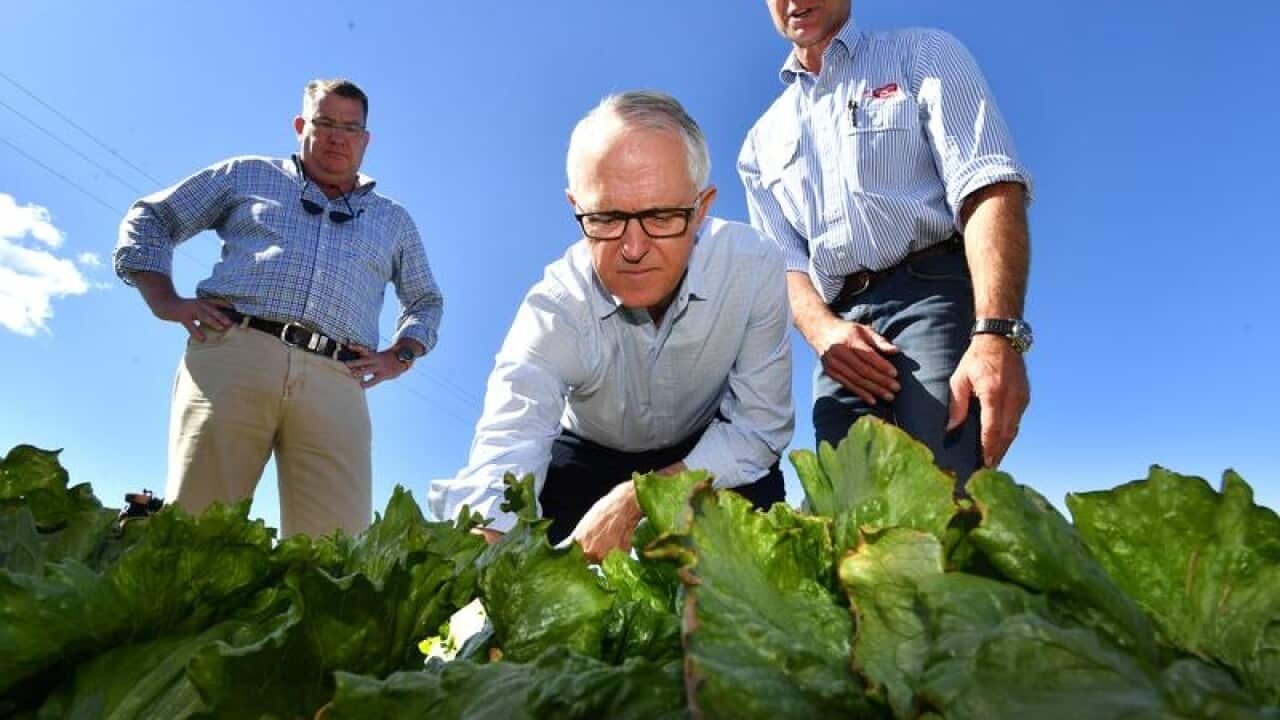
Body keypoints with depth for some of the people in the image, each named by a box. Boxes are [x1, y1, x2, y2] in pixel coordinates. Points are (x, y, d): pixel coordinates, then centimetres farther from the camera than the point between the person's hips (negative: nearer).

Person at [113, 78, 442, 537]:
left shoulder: (393, 220, 28)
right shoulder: (248, 176, 24)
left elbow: (427, 302, 33)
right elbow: (149, 218, 25)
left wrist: (399, 357, 14)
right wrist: (165, 301, 8)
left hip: (334, 384, 1)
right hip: (233, 353, 0)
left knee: (336, 549, -13)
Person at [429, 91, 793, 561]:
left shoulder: (753, 267, -28)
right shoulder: (553, 310, -29)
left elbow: (759, 425, -21)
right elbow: (504, 453, -43)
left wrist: (635, 500, -32)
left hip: (706, 455, 0)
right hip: (588, 454, 0)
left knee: (756, 493, -29)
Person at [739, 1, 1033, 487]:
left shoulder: (925, 57, 10)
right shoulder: (762, 143, 20)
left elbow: (990, 186, -5)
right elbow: (781, 262, 13)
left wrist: (997, 334, -22)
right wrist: (822, 329, -12)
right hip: (844, 329, 4)